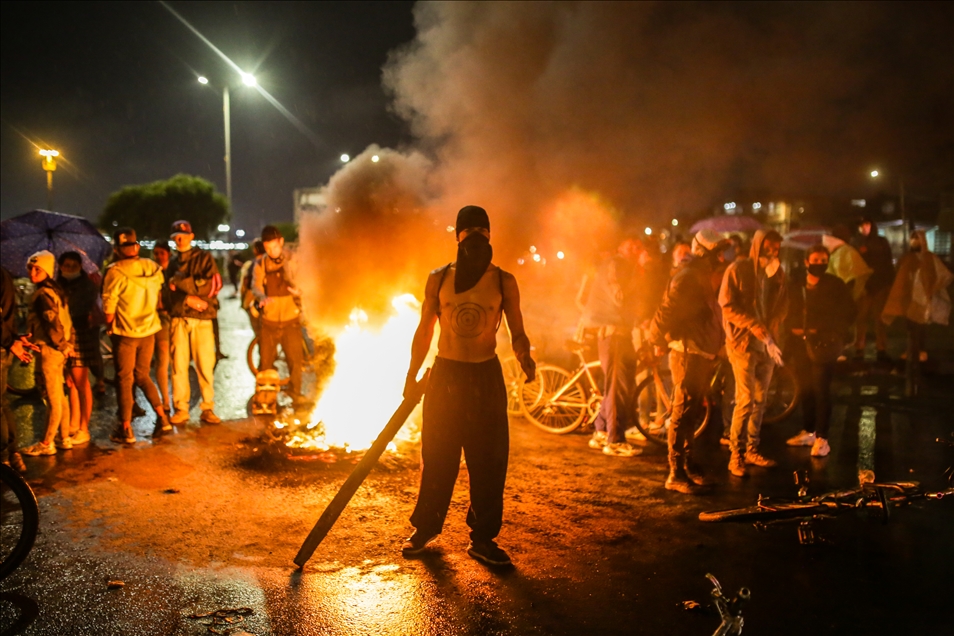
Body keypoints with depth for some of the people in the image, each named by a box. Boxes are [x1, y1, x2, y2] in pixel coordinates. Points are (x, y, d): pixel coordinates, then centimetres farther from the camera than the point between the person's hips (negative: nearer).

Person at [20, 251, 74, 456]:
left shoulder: (42, 294, -17)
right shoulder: (56, 291, 12)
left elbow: (53, 324, -20)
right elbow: (65, 321, 13)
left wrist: (62, 346, -10)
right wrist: (66, 345, 13)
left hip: (49, 350, -9)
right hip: (59, 349, 9)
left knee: (53, 398, -2)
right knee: (59, 395, 14)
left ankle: (46, 444, 6)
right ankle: (64, 438, 21)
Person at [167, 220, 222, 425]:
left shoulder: (204, 258, 7)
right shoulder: (173, 264, 18)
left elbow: (214, 284, -7)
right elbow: (170, 293, 9)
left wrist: (183, 283, -9)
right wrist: (188, 300, -10)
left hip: (202, 319, -3)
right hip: (179, 318, 3)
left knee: (205, 365, -3)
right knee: (178, 365, -1)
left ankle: (207, 409, 4)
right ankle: (181, 409, 7)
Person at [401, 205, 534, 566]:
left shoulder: (503, 282, 0)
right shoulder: (439, 278, 3)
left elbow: (517, 332, 1)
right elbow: (424, 330, 9)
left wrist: (523, 356, -20)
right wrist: (412, 375, 7)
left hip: (486, 377, 0)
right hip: (445, 374, 1)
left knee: (489, 460, 1)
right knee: (437, 457, 7)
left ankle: (482, 538, 15)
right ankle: (425, 528, 25)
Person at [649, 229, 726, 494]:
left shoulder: (701, 276, 17)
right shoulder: (687, 277, -16)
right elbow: (667, 311, -20)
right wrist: (659, 341, -11)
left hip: (702, 355, 10)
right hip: (687, 354, -10)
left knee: (692, 412, 17)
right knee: (684, 413, -8)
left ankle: (687, 464, 29)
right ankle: (676, 474, -3)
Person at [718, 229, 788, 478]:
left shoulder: (777, 273, 9)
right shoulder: (738, 269, -7)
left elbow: (782, 308, 9)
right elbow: (729, 306, -13)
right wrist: (759, 330, -18)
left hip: (768, 344, 5)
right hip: (743, 343, -5)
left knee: (760, 401, 9)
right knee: (746, 400, -9)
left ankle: (752, 450, 21)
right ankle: (735, 456, 0)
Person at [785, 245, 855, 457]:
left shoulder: (835, 285, -2)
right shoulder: (796, 286, 10)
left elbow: (848, 313, -1)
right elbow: (789, 313, 16)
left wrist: (825, 331, -7)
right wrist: (792, 328, 0)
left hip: (823, 345, -4)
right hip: (800, 345, 4)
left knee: (821, 391, -5)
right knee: (805, 390, 11)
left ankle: (822, 438, 2)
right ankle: (808, 431, 24)